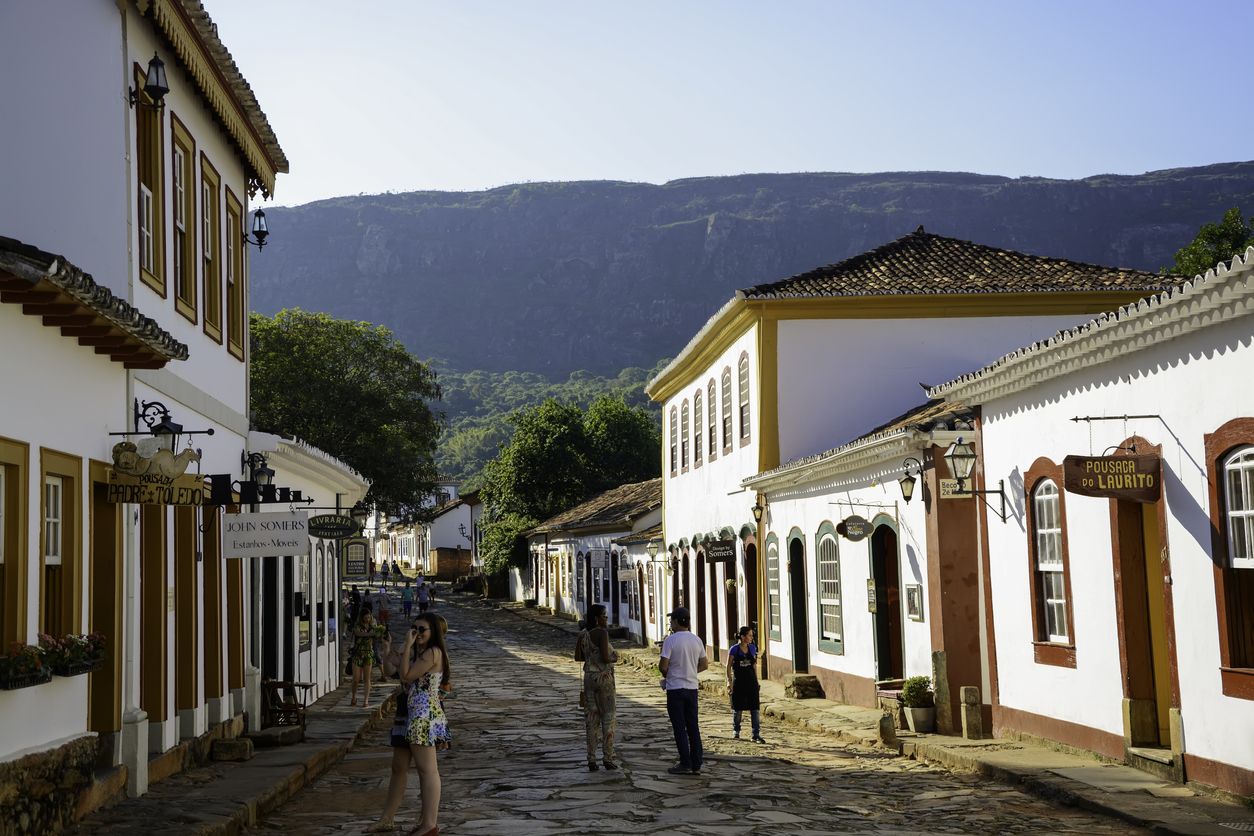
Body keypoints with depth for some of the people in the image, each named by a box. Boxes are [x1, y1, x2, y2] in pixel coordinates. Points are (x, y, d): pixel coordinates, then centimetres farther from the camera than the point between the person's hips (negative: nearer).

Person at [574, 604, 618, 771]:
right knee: (608, 719, 4)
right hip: (604, 679, -7)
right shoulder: (603, 633, -17)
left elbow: (577, 657, 6)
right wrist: (614, 659, 1)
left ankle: (592, 761, 6)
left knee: (592, 720, 9)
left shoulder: (583, 633, 7)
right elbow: (605, 658, -23)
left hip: (589, 678, 7)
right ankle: (608, 759, 4)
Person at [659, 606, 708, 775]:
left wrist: (666, 675, 6)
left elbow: (663, 666, -15)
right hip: (692, 687, 5)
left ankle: (685, 763, 1)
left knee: (679, 726, 1)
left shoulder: (671, 640, -13)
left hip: (675, 687, -5)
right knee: (693, 726, 9)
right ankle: (696, 765, 10)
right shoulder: (697, 640, 5)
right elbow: (704, 664, 12)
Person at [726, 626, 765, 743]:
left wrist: (756, 681, 11)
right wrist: (729, 681, -11)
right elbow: (729, 666, -4)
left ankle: (756, 735, -2)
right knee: (738, 709, 8)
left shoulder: (752, 648, 4)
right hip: (738, 683, -3)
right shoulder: (734, 649, -8)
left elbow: (754, 665, 12)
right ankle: (736, 730, 28)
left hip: (751, 682, 3)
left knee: (754, 709, -4)